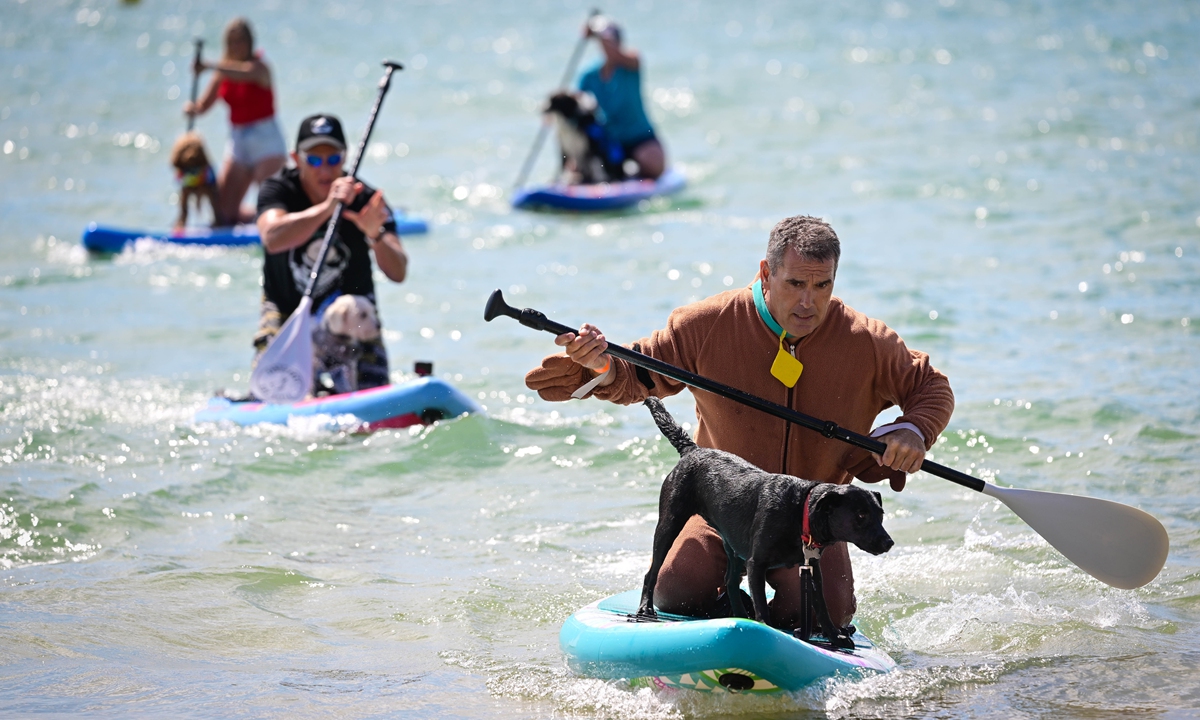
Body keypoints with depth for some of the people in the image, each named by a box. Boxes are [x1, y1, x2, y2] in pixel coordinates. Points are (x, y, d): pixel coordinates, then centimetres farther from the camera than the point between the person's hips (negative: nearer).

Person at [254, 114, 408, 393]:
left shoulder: (365, 200, -13)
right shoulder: (278, 190, -14)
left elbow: (398, 273, -24)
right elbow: (272, 239, -37)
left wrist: (376, 235, -44)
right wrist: (326, 208, -49)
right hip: (287, 311, -1)